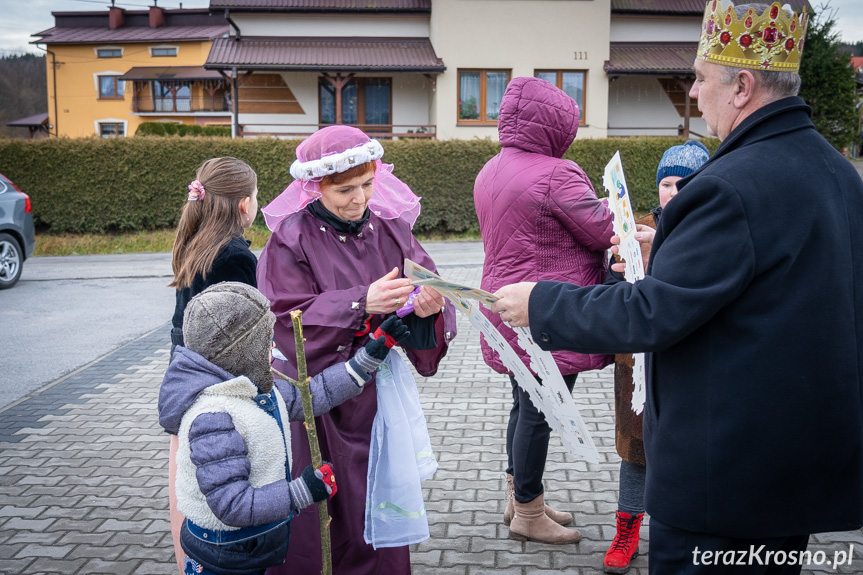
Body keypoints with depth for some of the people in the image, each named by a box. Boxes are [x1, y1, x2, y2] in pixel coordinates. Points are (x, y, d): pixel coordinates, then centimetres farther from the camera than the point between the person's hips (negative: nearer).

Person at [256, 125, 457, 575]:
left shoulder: (389, 228, 2)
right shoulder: (291, 238, -8)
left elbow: (425, 290, -3)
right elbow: (289, 320, -16)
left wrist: (428, 306, -27)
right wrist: (361, 303, -29)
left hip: (375, 394, 3)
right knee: (311, 524, 3)